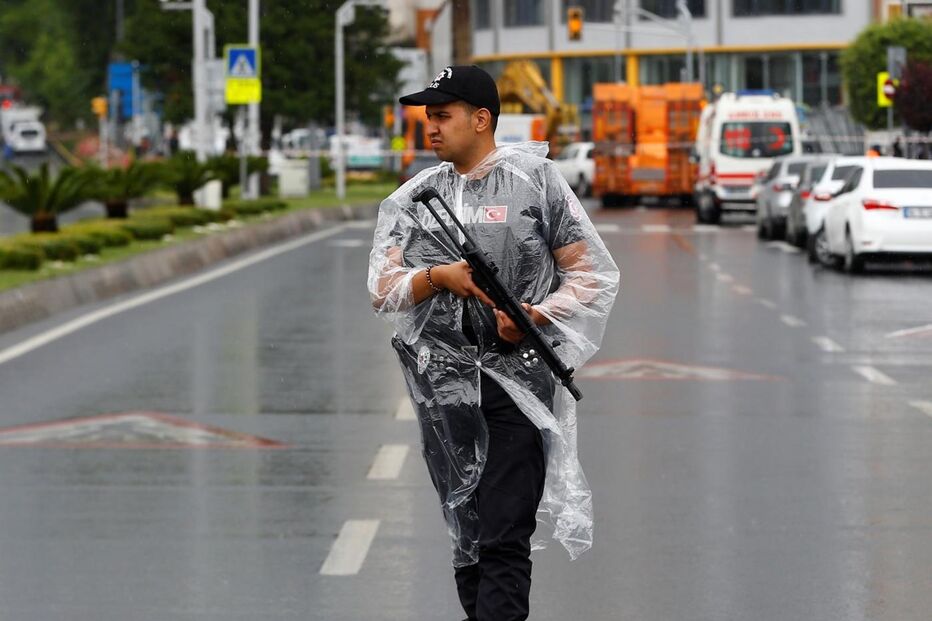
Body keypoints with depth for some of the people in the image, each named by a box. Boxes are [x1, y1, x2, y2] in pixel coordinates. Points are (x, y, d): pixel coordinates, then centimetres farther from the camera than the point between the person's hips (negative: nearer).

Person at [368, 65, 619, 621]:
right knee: (466, 528, 11)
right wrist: (437, 276, -16)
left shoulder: (537, 181, 0)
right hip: (444, 383, 4)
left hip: (518, 381, -4)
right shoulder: (414, 197, 11)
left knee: (504, 538, -12)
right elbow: (383, 290, 3)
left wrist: (535, 314, -15)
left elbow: (594, 274, 1)